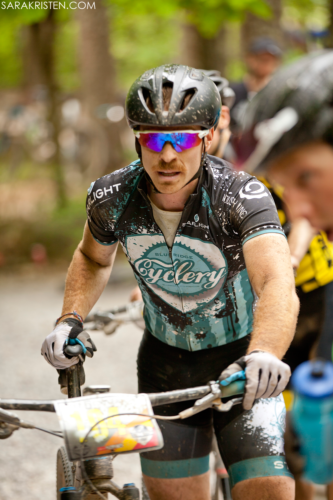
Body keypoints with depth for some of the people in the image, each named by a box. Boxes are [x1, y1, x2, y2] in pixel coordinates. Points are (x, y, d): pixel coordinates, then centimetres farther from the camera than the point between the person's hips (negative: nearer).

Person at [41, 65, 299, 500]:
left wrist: (263, 354, -63)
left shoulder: (242, 197, -27)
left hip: (242, 358, -3)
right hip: (166, 362, 3)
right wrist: (70, 319, -8)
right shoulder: (111, 198, -15)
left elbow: (278, 286, -44)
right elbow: (94, 258, 9)